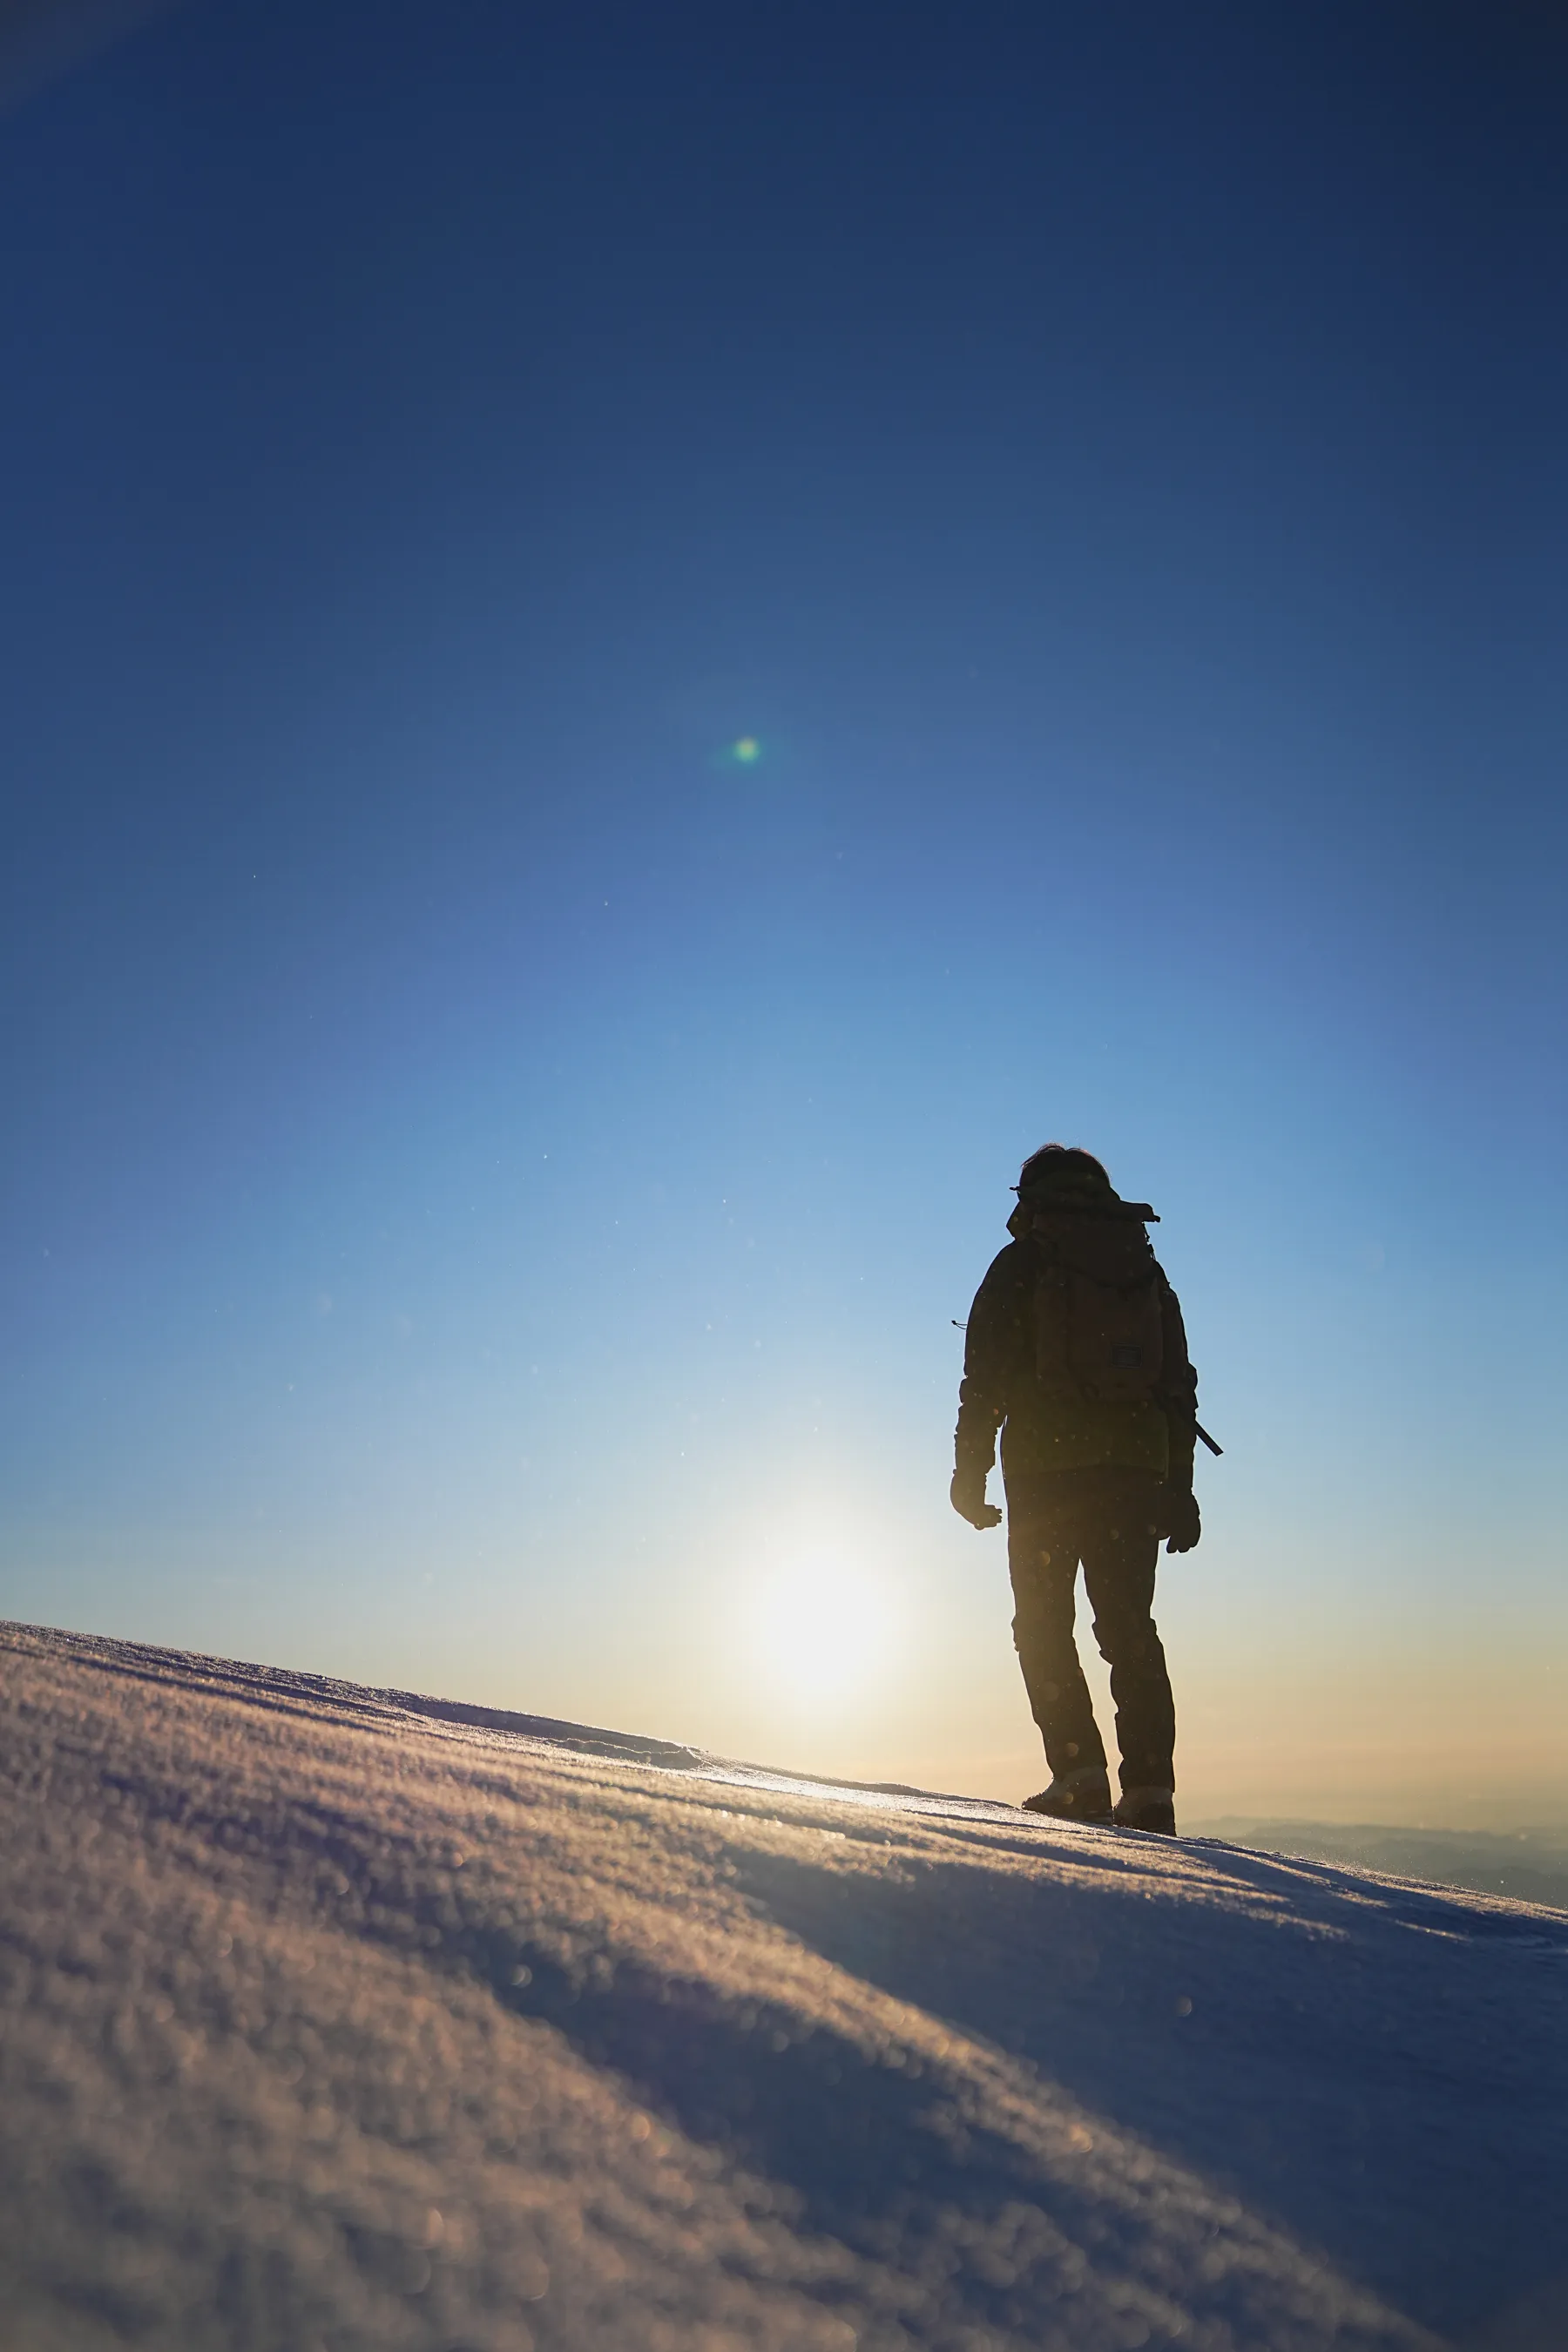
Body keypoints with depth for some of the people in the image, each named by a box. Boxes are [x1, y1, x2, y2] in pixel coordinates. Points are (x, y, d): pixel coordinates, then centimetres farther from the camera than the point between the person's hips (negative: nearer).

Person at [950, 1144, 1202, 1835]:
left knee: (1043, 1627, 5)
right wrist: (1179, 1488, 18)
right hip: (1138, 1468, 4)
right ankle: (1150, 1789, 4)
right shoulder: (1146, 1267, 16)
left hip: (1046, 1467, -4)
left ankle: (1080, 1773, -4)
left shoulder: (1021, 1264, 3)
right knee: (1130, 1628, 9)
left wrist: (969, 1471, 2)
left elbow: (986, 1377, -3)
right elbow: (1180, 1384, 15)